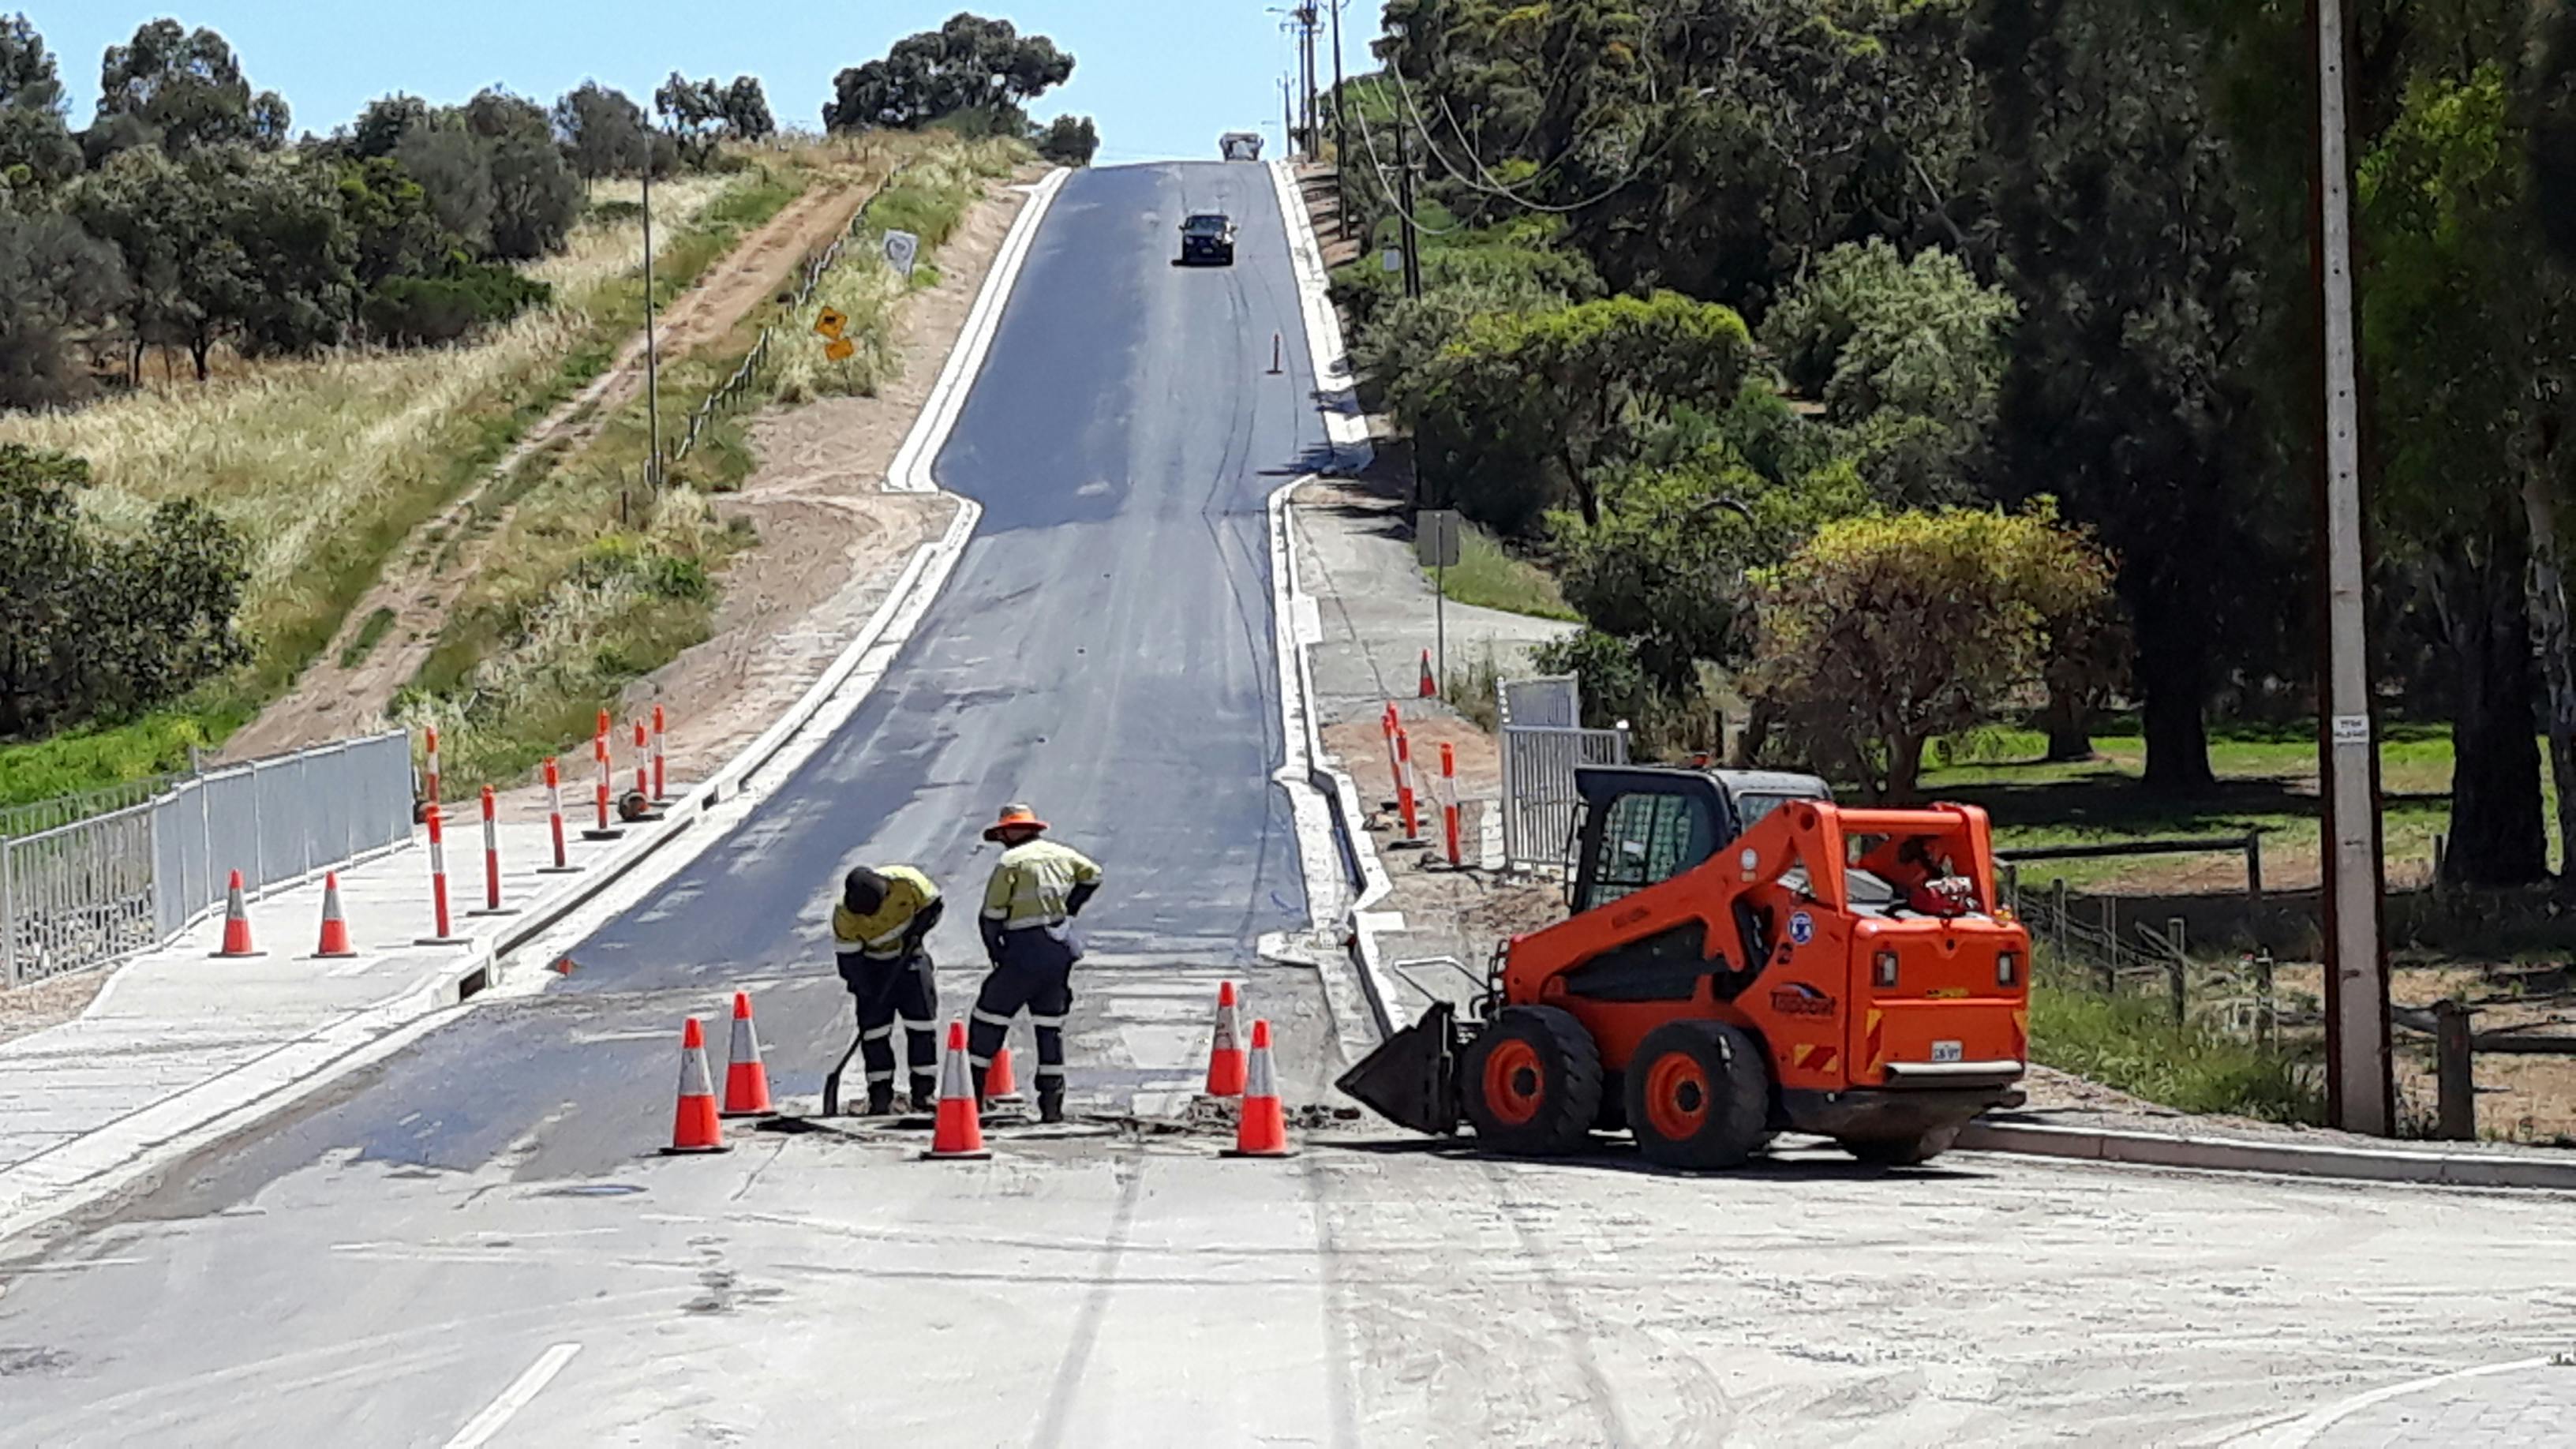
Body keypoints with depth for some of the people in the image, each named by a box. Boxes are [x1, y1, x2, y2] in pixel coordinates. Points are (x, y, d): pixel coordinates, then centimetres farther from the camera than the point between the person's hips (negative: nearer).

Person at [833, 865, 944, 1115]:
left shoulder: (907, 883, -24)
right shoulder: (844, 916, -24)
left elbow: (934, 905, -6)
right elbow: (849, 956, -17)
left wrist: (917, 930, -21)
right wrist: (866, 994, -20)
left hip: (909, 957, 1)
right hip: (873, 965, -1)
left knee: (922, 1023, -3)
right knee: (874, 1030, -7)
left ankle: (925, 1091, 4)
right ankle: (880, 1096, 1)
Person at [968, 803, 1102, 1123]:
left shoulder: (1010, 863, -10)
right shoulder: (1061, 855, 8)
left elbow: (992, 916, -10)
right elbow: (1092, 875, 28)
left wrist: (996, 953, 3)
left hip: (1025, 952, -6)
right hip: (1061, 949, 6)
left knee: (989, 1018, 6)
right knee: (1050, 1025, 12)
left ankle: (972, 1089, 7)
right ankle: (1052, 1102, 9)